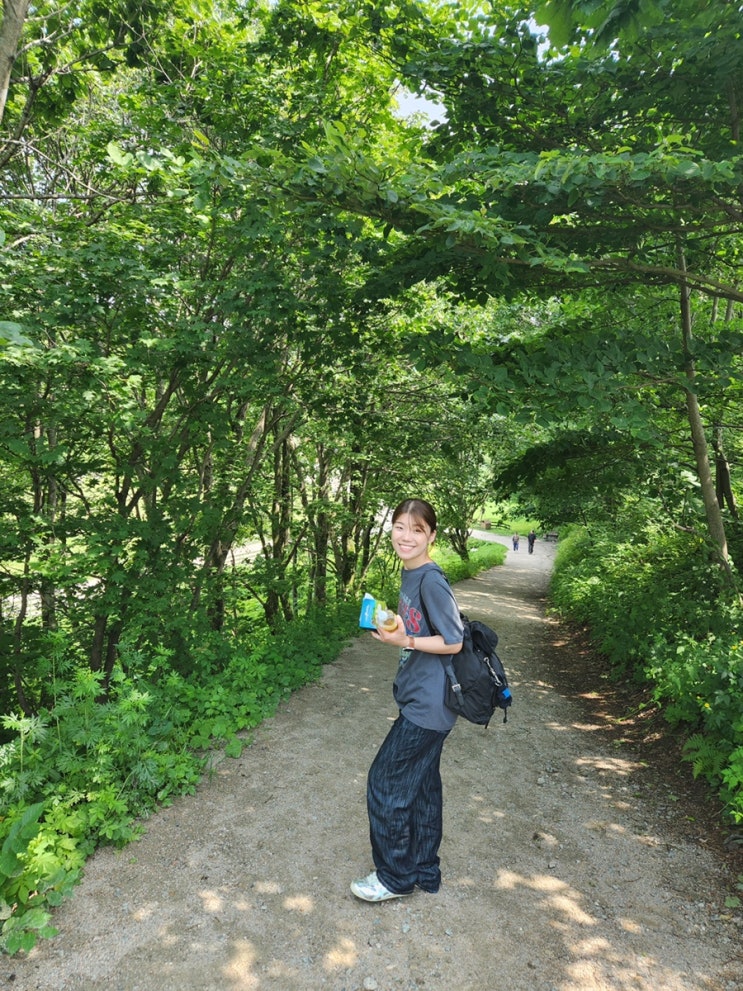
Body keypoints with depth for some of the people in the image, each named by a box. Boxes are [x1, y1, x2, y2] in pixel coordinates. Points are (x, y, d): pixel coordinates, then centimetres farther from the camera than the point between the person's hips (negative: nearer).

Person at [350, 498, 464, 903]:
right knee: (422, 785, 20)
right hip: (421, 701, 9)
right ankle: (425, 871, 37)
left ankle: (396, 876, 25)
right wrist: (393, 625, 5)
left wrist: (404, 640, -20)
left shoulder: (431, 581, -22)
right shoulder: (410, 575, 6)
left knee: (386, 782, 4)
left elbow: (453, 642, -19)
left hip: (426, 706, -9)